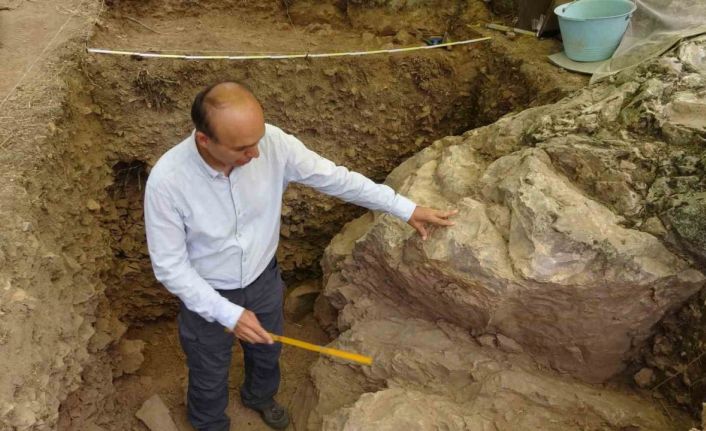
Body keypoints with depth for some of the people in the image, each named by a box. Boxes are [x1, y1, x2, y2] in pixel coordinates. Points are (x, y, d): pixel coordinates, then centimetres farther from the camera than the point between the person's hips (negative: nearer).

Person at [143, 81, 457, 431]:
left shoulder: (273, 143, -26)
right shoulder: (167, 181, -33)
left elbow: (334, 177, -14)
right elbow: (170, 267, -22)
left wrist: (405, 209, -10)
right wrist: (228, 314, -28)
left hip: (263, 280, 3)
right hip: (207, 297, -3)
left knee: (267, 352, 31)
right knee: (210, 377, 24)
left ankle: (259, 396, 67)